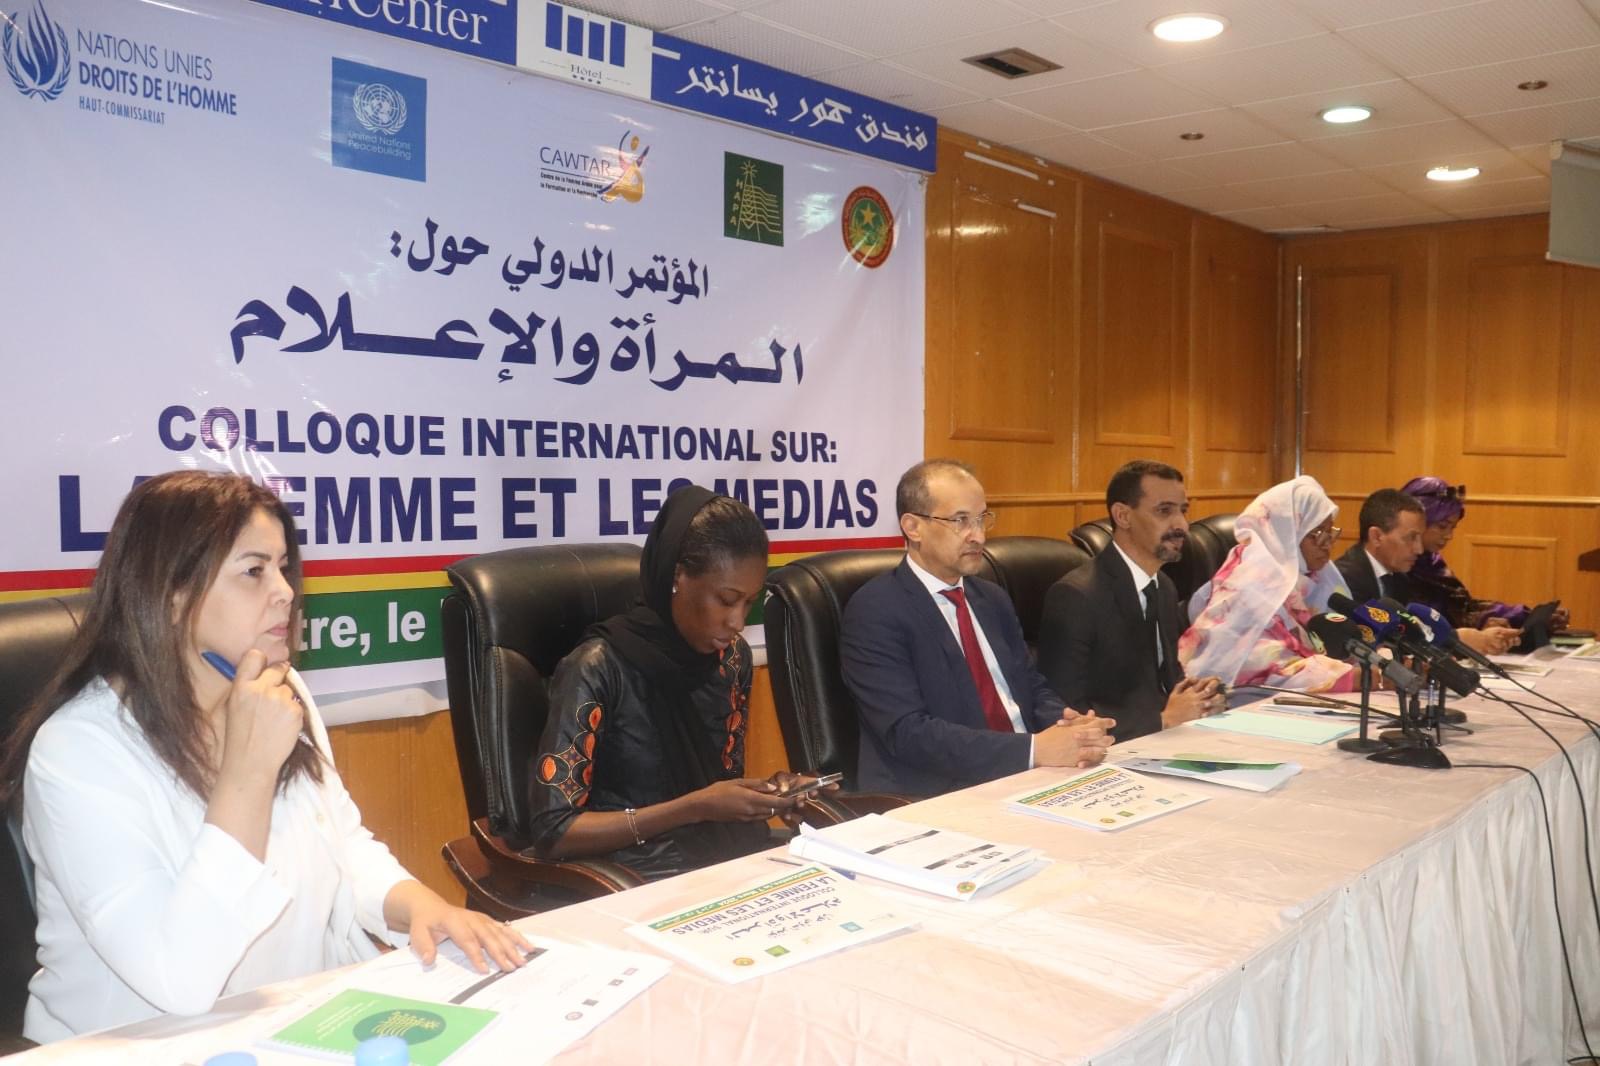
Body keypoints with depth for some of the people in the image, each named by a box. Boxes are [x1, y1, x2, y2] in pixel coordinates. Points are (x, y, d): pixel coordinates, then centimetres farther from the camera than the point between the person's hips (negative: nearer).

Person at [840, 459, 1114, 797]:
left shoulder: (993, 599, 13)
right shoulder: (874, 611, -10)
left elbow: (1032, 688, 14)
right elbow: (908, 732, -19)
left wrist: (1069, 729, -9)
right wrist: (1034, 749, -23)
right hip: (937, 798, -6)